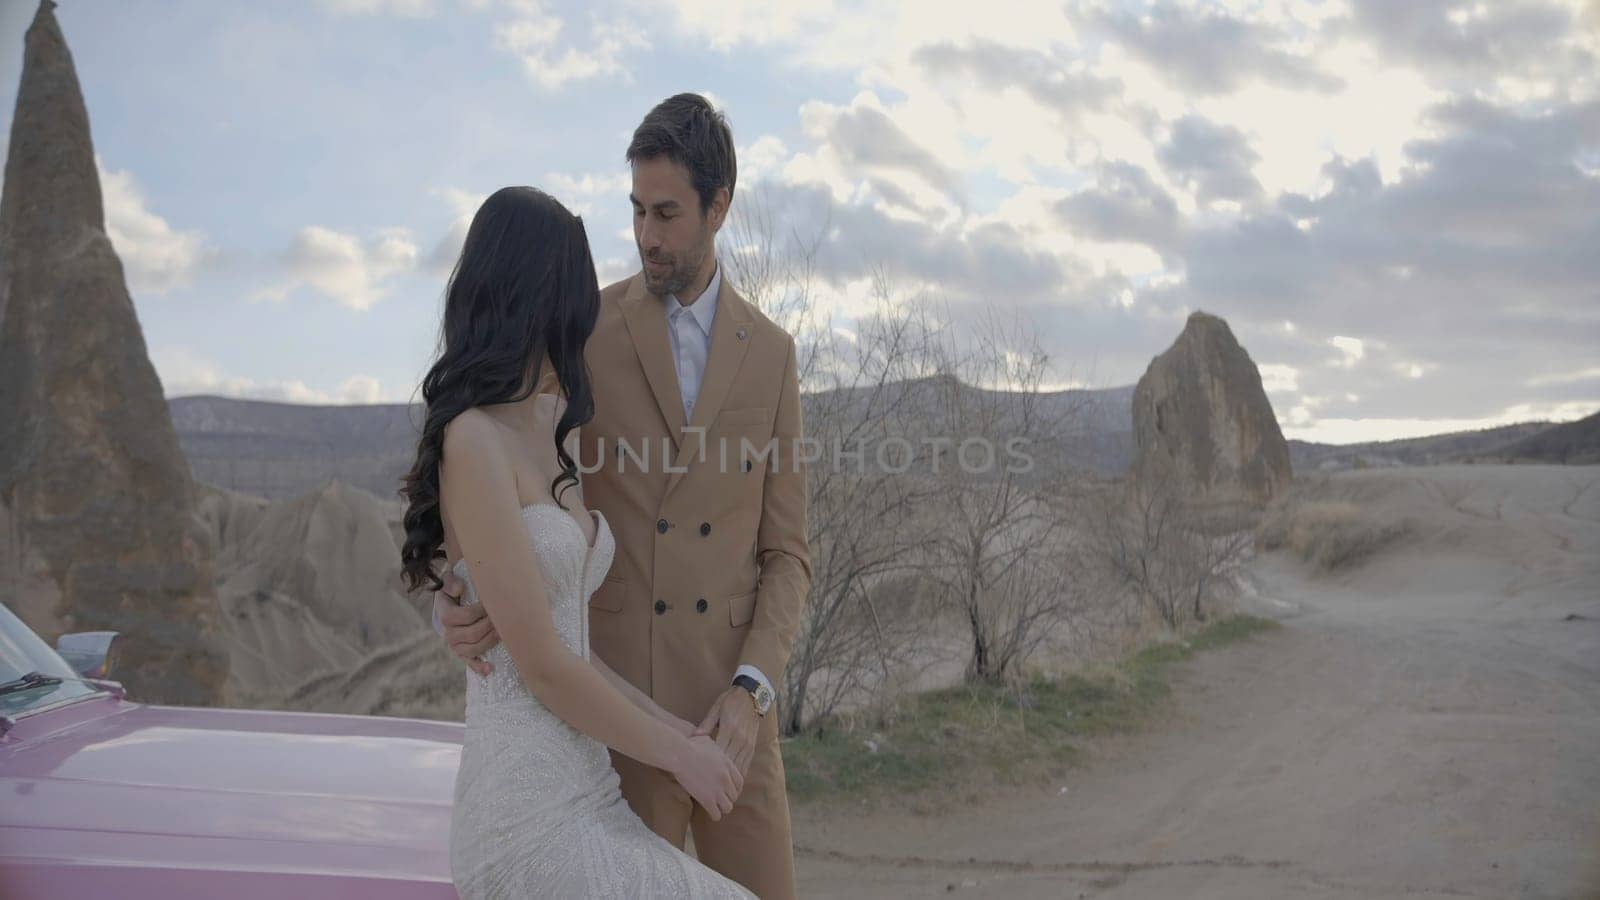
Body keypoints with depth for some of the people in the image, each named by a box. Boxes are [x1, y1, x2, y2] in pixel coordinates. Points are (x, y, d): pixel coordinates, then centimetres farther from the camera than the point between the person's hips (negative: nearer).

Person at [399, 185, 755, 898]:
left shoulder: (555, 434, 12)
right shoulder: (473, 443, -14)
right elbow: (542, 667, -15)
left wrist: (677, 729, 6)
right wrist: (677, 752, -4)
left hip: (587, 799, 8)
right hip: (529, 818, -8)